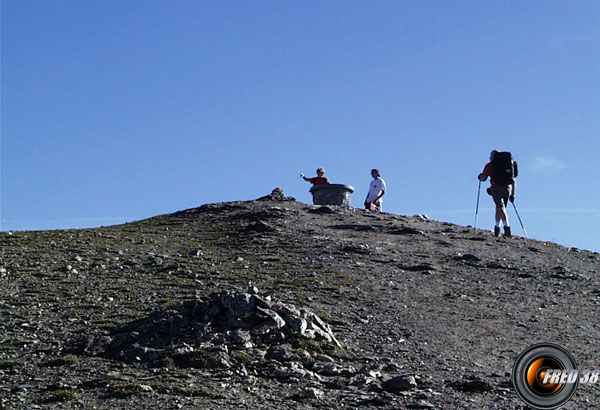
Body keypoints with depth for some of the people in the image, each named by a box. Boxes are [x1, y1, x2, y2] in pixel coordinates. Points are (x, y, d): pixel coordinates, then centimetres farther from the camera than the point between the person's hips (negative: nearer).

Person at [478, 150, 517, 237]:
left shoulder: (490, 165, 13)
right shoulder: (508, 164, 25)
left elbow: (483, 178, 9)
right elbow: (513, 181, 22)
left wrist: (480, 177, 33)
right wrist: (512, 194, 25)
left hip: (496, 187, -4)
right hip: (507, 187, 4)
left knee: (500, 207, -13)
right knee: (500, 208, 16)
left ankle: (507, 229, -29)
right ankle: (497, 230, 19)